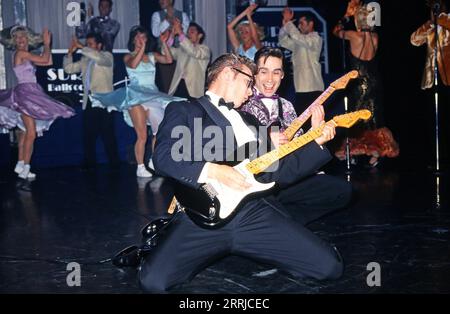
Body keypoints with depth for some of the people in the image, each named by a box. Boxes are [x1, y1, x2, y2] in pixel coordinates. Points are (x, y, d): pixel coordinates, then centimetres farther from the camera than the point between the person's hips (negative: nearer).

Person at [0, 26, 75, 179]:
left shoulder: (26, 56, 17)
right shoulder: (21, 53, -8)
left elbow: (49, 62, 16)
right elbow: (44, 59, -10)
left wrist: (47, 44, 15)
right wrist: (46, 43, 3)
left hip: (30, 94, 10)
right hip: (25, 93, -10)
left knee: (25, 131, 14)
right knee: (31, 132, -13)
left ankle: (20, 165, 21)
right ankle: (25, 168, -12)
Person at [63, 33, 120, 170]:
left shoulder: (107, 56, 3)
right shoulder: (85, 60, 21)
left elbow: (98, 57, -20)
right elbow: (69, 68, 20)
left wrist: (81, 47, -17)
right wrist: (70, 52, 6)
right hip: (89, 102, 6)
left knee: (108, 134, -6)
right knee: (88, 135, 5)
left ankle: (114, 163, 0)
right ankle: (89, 162, 13)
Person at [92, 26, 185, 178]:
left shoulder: (152, 56, 14)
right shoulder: (128, 57, 5)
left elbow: (169, 60, 0)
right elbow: (133, 65, -18)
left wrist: (164, 43, -5)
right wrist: (141, 49, -18)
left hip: (152, 96, 4)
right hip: (137, 97, -4)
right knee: (142, 135, -10)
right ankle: (140, 168, -3)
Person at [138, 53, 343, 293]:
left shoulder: (249, 122, 29)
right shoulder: (183, 111, 11)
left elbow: (278, 172, 25)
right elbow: (163, 158, -7)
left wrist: (317, 141, 21)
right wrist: (214, 171, -15)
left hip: (256, 212, 5)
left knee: (329, 266, -10)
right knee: (153, 280, -27)